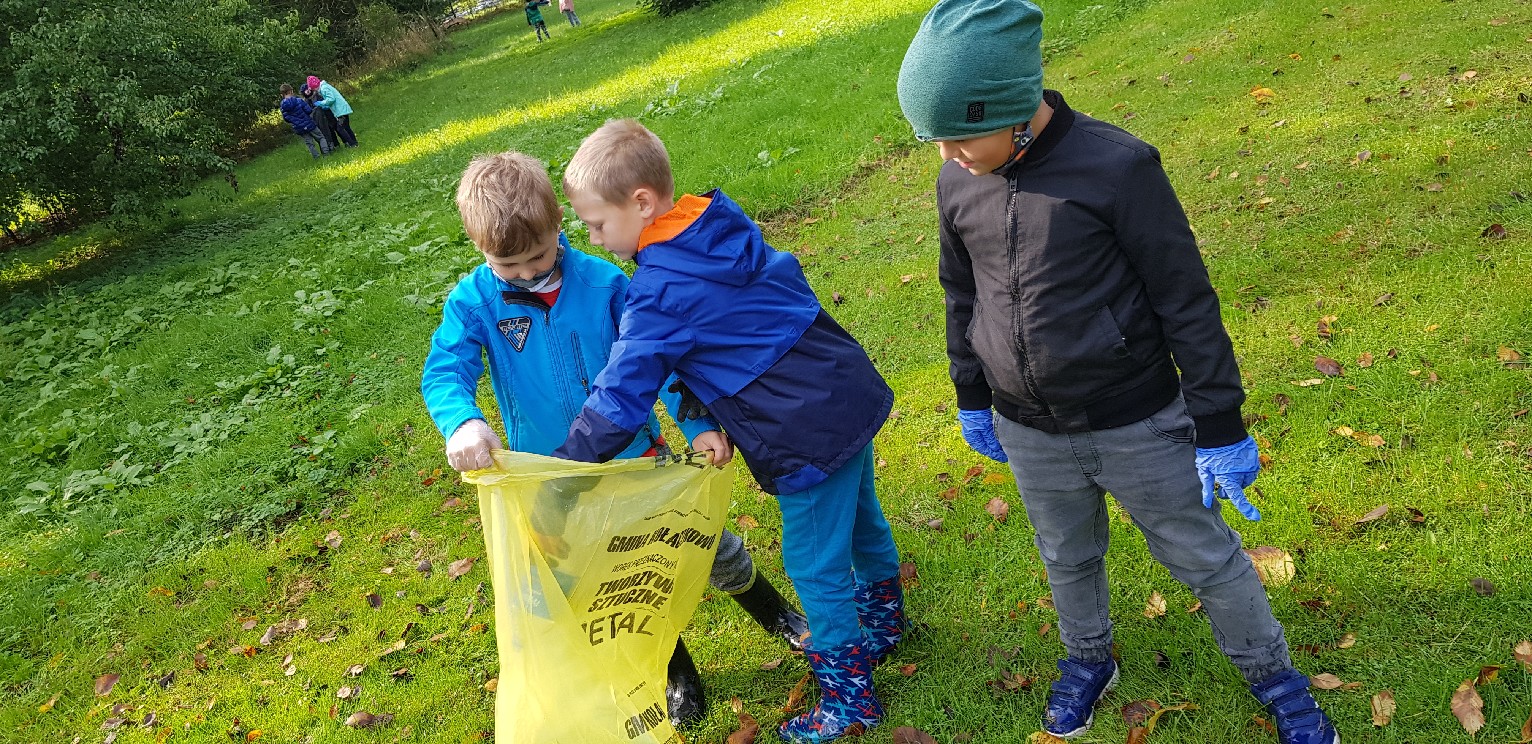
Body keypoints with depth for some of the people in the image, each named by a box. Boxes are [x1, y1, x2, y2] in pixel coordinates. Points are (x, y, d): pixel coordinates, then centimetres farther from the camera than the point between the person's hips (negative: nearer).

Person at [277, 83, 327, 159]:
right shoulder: (299, 101, -16)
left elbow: (286, 119, 3)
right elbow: (309, 111, -15)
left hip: (299, 129, 4)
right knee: (321, 138, 12)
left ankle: (316, 157, 12)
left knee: (309, 144, 14)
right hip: (309, 124, -3)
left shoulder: (283, 107, -4)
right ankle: (326, 152, 2)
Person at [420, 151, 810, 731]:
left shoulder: (602, 282, -14)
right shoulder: (473, 302, -12)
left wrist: (699, 425, -18)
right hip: (559, 481, 1)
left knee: (708, 540, 15)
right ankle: (678, 675, 40)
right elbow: (443, 373, -23)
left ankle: (778, 616, 42)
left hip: (636, 453, 0)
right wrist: (463, 423, -45)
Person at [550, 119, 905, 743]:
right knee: (859, 519, 29)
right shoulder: (725, 225, 3)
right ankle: (882, 624, 54)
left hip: (809, 437, -9)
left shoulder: (659, 293, -21)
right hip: (855, 391, 9)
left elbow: (619, 398, -20)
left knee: (816, 566, 8)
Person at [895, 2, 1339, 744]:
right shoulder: (958, 182, -7)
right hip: (1029, 433, 4)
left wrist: (1220, 426, -11)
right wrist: (971, 398, 17)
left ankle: (1271, 673, 39)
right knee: (1067, 560, 25)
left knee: (1204, 558, 14)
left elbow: (1186, 301, -15)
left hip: (1139, 425, -4)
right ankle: (1087, 659, 52)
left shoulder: (1117, 167, -22)